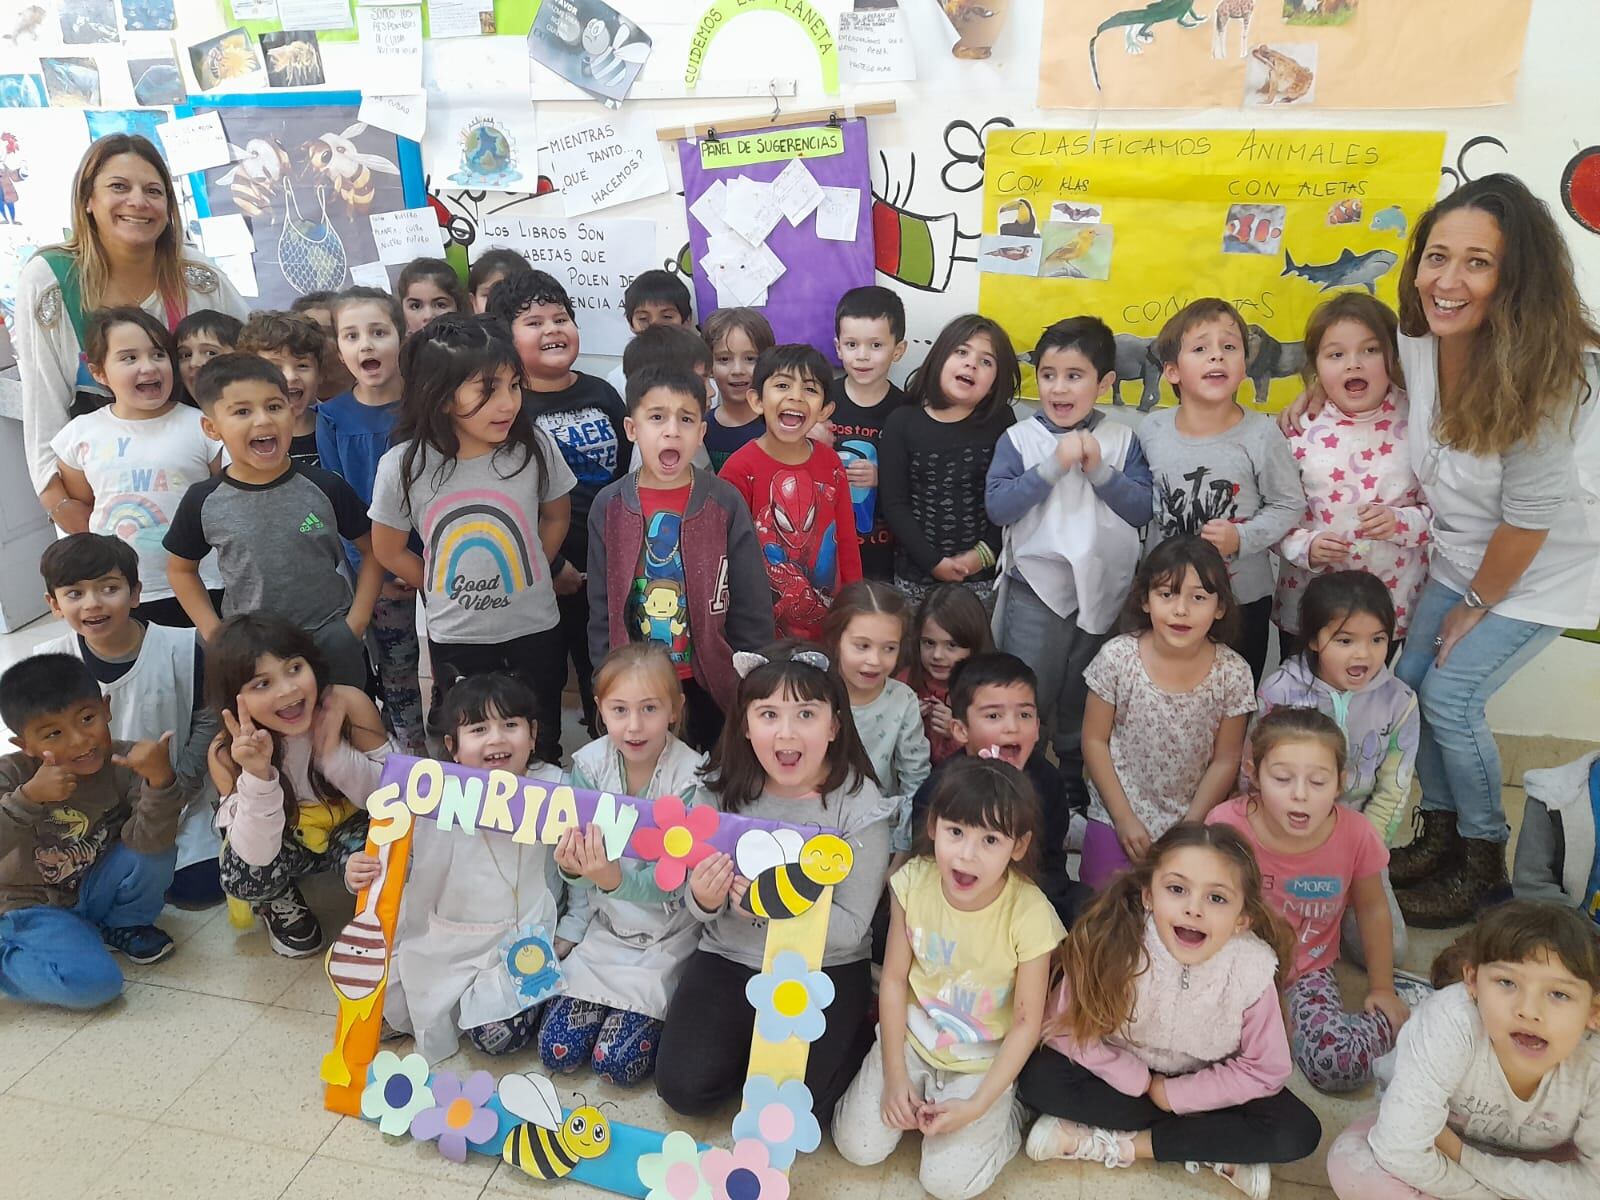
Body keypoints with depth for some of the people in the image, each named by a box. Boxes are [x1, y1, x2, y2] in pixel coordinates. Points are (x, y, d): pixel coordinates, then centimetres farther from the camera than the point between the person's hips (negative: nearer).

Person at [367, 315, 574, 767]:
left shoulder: (534, 446, -15)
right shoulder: (403, 465, -17)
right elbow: (389, 550, -1)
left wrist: (527, 575, 3)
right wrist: (444, 591, 2)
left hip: (535, 628, 1)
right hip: (456, 639, 0)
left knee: (541, 747, 18)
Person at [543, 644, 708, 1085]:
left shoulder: (692, 776, -20)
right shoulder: (589, 763, -9)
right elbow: (578, 860, -7)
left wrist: (616, 879, -43)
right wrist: (572, 866, -32)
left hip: (665, 938, -3)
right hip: (602, 928, 4)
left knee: (617, 1060, -12)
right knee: (557, 1051, -4)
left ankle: (664, 1012, 13)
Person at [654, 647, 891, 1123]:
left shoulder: (859, 806, -17)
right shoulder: (722, 790, -9)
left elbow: (850, 928, -14)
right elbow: (703, 911, 0)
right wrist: (704, 900, -25)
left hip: (824, 969, -3)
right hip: (730, 957, 3)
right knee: (683, 1088, -9)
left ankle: (849, 1036, 15)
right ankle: (749, 1041, 20)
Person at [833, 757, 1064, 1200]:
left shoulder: (1029, 914, -27)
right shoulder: (913, 883, -19)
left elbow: (1027, 1022, -16)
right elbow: (894, 978, -7)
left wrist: (978, 1105, -17)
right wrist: (894, 1074, -8)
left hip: (984, 1059, -3)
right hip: (911, 1035, 3)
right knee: (858, 1147, -3)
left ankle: (1012, 1115, 16)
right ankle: (915, 1092, 24)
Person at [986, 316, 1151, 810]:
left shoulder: (1122, 440, 2)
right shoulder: (1018, 439, -3)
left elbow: (1142, 510, -4)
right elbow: (997, 506, -15)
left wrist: (1099, 469, -16)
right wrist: (1053, 466, -20)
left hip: (1102, 590, 2)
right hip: (1035, 589, -2)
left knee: (1085, 710, 17)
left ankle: (1077, 797, 34)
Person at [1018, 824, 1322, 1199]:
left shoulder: (1252, 969, -26)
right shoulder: (1112, 943, -29)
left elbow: (1264, 1071, -15)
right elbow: (1067, 1030, -19)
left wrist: (1171, 1094, -18)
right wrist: (1142, 1084, -21)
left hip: (1204, 1086, 1)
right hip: (1120, 1075, 0)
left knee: (1299, 1132, -21)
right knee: (1038, 1078, -26)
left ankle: (1128, 1144, -16)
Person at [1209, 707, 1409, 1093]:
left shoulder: (1355, 835, -19)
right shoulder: (1226, 826, -25)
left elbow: (1372, 909, 1)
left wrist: (1382, 989, 11)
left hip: (1307, 971, 1)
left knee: (1340, 1064, -22)